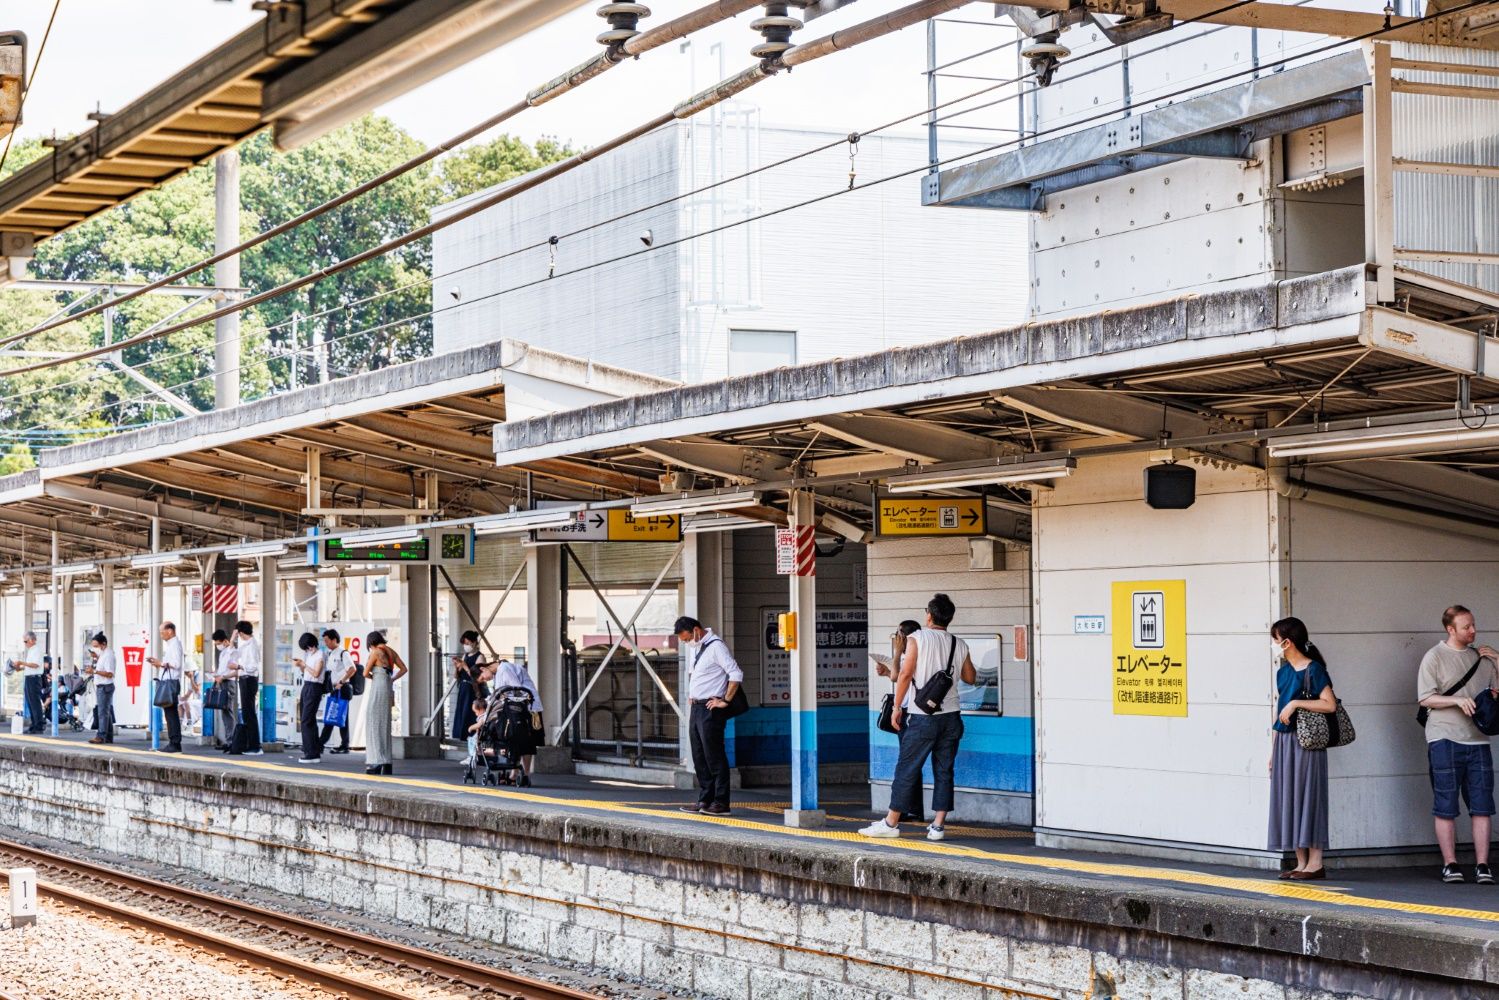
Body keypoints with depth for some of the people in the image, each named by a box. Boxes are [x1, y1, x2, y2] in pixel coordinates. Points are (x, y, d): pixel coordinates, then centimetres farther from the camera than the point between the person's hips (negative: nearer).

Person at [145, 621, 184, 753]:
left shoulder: (175, 644, -10)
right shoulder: (168, 644, 20)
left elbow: (176, 663, -19)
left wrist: (161, 663, -12)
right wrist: (157, 662, 11)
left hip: (171, 682, -10)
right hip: (166, 682, 10)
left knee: (171, 713, -10)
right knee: (169, 713, 10)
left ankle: (175, 744, -10)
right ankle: (173, 743, 13)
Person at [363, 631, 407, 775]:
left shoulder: (375, 652, -9)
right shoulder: (391, 652, 11)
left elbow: (366, 673, -6)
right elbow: (403, 669, 15)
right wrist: (391, 680, 11)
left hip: (378, 688, -7)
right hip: (389, 688, 7)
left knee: (374, 724, -4)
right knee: (385, 725, 12)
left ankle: (376, 763, -8)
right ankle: (386, 764, 13)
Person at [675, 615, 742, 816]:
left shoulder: (716, 646, -13)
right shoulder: (700, 648, 15)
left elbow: (736, 674, -21)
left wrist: (725, 701, -18)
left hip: (710, 709, -9)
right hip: (697, 708, 9)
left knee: (714, 757, -6)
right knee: (699, 757, 11)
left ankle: (721, 803, -3)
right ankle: (705, 800, 16)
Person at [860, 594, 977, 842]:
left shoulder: (917, 639, -5)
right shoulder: (960, 645, 7)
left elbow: (905, 674, -12)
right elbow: (970, 678, 17)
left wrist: (897, 707, -6)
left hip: (922, 717, -4)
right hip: (951, 716, 4)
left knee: (907, 769, 2)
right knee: (944, 771, 7)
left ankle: (891, 823, 6)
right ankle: (938, 826, 5)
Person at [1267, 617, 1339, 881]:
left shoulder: (1313, 670, -8)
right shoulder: (1283, 672, 14)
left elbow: (1330, 705, -18)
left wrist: (1295, 703, -17)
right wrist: (1273, 749, 14)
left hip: (1305, 742, -8)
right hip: (1283, 742, 8)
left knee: (1307, 797, -5)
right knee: (1288, 799, 6)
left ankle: (1315, 863, -1)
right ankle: (1301, 863, 10)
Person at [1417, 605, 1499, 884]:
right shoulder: (1434, 657, 0)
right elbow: (1425, 699, -5)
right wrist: (1457, 700, -17)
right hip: (1445, 739, -4)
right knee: (1446, 806, -1)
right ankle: (1450, 864, 5)